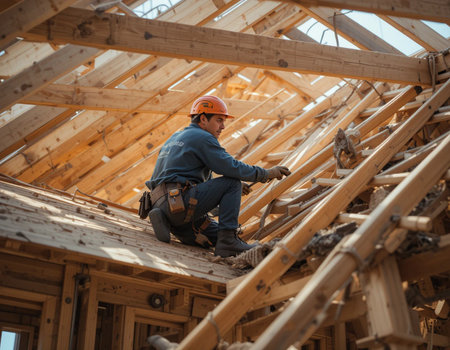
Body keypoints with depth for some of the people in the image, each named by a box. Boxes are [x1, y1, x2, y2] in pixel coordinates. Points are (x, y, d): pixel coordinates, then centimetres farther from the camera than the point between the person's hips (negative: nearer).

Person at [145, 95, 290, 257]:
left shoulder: (175, 137, 28)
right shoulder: (202, 138, -3)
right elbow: (231, 167, -13)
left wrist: (233, 188, 26)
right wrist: (266, 173, -1)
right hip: (180, 201, -10)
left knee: (217, 236, 15)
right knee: (232, 183, -5)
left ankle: (165, 220, 3)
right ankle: (228, 241, -9)